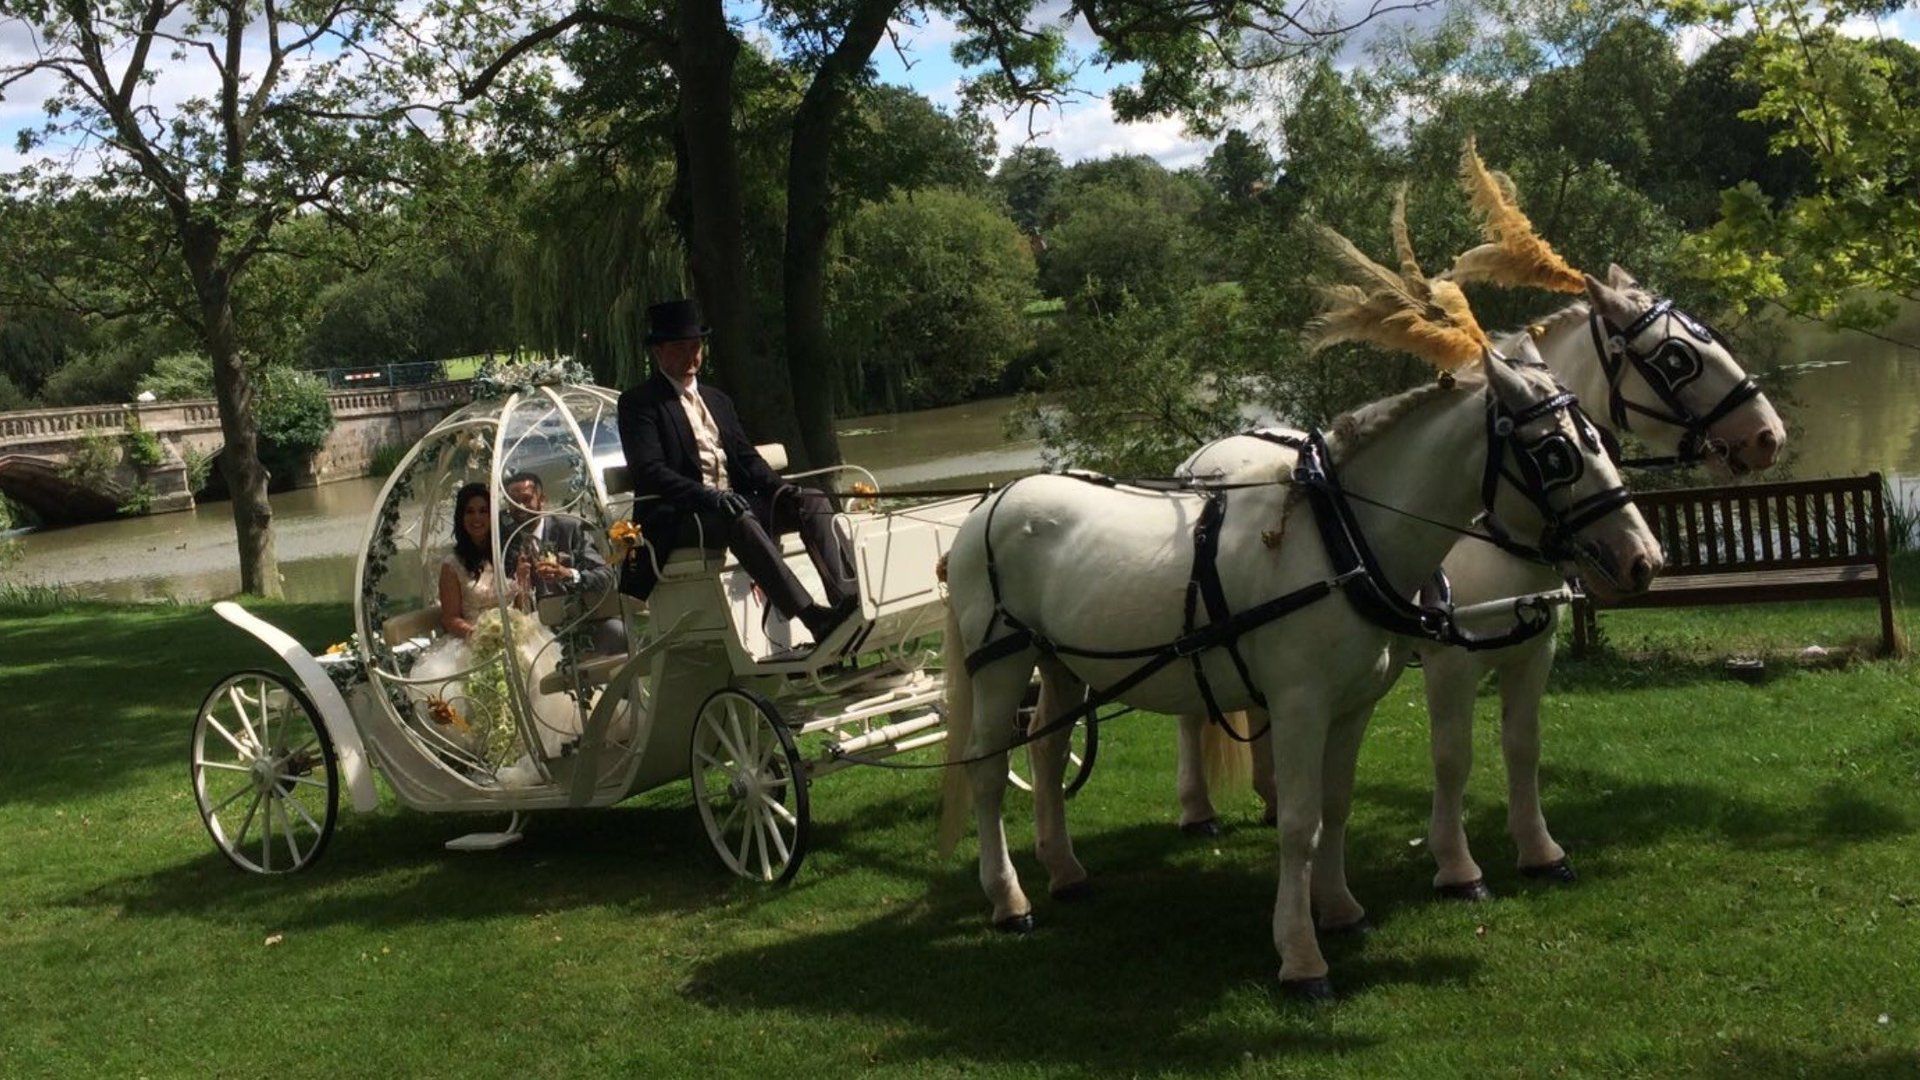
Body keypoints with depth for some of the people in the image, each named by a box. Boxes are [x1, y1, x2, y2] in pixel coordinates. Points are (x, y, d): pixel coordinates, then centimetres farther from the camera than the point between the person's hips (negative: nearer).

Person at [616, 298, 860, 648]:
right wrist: (708, 496, -26)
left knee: (813, 502, -15)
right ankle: (813, 619, -49)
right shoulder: (638, 404, 2)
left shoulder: (717, 400, 26)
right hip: (677, 520, -7)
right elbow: (648, 471, -11)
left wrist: (781, 488, -5)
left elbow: (747, 457, 18)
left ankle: (847, 598, -36)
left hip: (735, 502, 7)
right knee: (738, 521, -38)